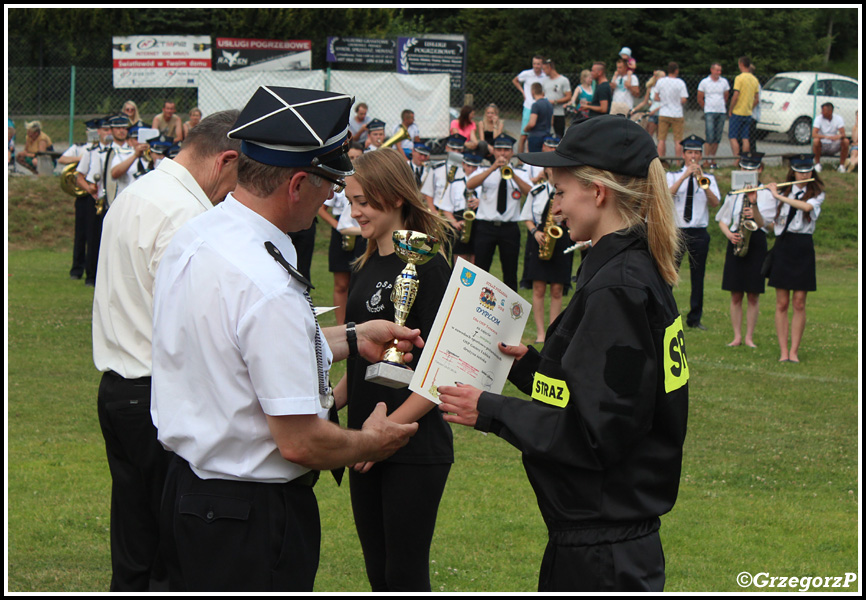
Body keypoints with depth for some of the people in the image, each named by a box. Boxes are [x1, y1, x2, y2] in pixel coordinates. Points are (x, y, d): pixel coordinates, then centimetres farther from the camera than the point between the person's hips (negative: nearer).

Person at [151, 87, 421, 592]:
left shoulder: (192, 238, 2)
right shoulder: (269, 288, -28)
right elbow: (301, 442, -24)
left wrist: (352, 339, 22)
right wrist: (370, 443, -4)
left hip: (185, 488, 10)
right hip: (253, 519, -10)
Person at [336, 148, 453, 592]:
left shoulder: (426, 267, -13)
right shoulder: (365, 268, 12)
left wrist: (389, 427, -20)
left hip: (414, 450, -8)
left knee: (406, 576, -3)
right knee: (379, 575, 12)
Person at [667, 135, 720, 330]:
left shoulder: (708, 179, 11)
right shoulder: (673, 177, 9)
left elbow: (715, 203, -5)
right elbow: (667, 195, -12)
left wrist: (702, 182, -18)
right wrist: (685, 176, -20)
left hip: (699, 233, 1)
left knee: (698, 276, 3)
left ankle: (695, 318, 10)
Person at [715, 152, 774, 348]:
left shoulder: (766, 194, 2)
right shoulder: (734, 193, 9)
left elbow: (763, 223, -7)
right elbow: (722, 220, 12)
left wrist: (754, 205, -25)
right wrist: (730, 235, -7)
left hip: (756, 243, -2)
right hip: (736, 242, 2)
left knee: (753, 295, 0)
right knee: (736, 295, 2)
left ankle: (749, 337, 7)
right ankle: (737, 336, 8)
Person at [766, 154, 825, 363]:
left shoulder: (816, 194, 3)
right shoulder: (784, 192, 11)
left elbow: (806, 206, -21)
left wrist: (779, 196, -18)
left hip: (803, 249, -2)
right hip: (782, 247, 2)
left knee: (799, 303, -2)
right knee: (782, 303, 0)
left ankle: (794, 350, 2)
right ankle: (783, 351, 1)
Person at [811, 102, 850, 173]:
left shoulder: (838, 119, -5)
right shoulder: (819, 118, -11)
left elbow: (843, 134, -14)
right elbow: (814, 134, -24)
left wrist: (839, 136, -40)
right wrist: (826, 137, -40)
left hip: (833, 146, 2)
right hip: (822, 146, -2)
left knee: (846, 141, -25)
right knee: (816, 140, -35)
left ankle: (842, 164, -10)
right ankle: (817, 163, -13)